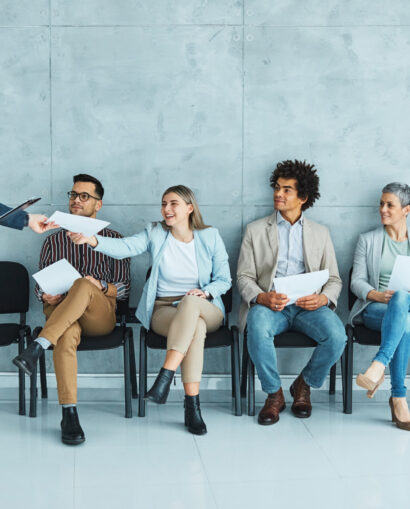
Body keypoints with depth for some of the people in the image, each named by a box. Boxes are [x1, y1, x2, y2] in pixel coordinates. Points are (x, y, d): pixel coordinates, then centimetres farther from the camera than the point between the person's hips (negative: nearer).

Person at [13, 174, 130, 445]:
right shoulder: (54, 241, 24)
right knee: (67, 335, -38)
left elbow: (124, 289, 11)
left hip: (101, 314, -1)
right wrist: (47, 297, -7)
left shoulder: (114, 239, 19)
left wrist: (100, 286, -11)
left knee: (82, 285, -38)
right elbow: (41, 285, 18)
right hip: (60, 311, 1)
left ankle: (36, 349, -46)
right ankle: (69, 414, -41)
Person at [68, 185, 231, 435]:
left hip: (207, 310, 0)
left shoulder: (210, 237, 6)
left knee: (190, 302, -38)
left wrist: (206, 292, -14)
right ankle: (192, 405, -35)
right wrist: (92, 240, -31)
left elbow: (224, 280, 8)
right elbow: (125, 247, -13)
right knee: (196, 327, -36)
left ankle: (165, 376, -39)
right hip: (164, 310, 0)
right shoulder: (155, 234, 6)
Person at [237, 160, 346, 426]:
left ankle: (304, 385, 2)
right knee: (258, 329, -36)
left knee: (336, 335, -29)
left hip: (308, 305, 1)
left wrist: (323, 298, -12)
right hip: (268, 304, -1)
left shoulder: (320, 233, 17)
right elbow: (244, 277, 6)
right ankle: (274, 394, -11)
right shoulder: (255, 230, 13)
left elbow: (334, 279, 12)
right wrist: (262, 297, -17)